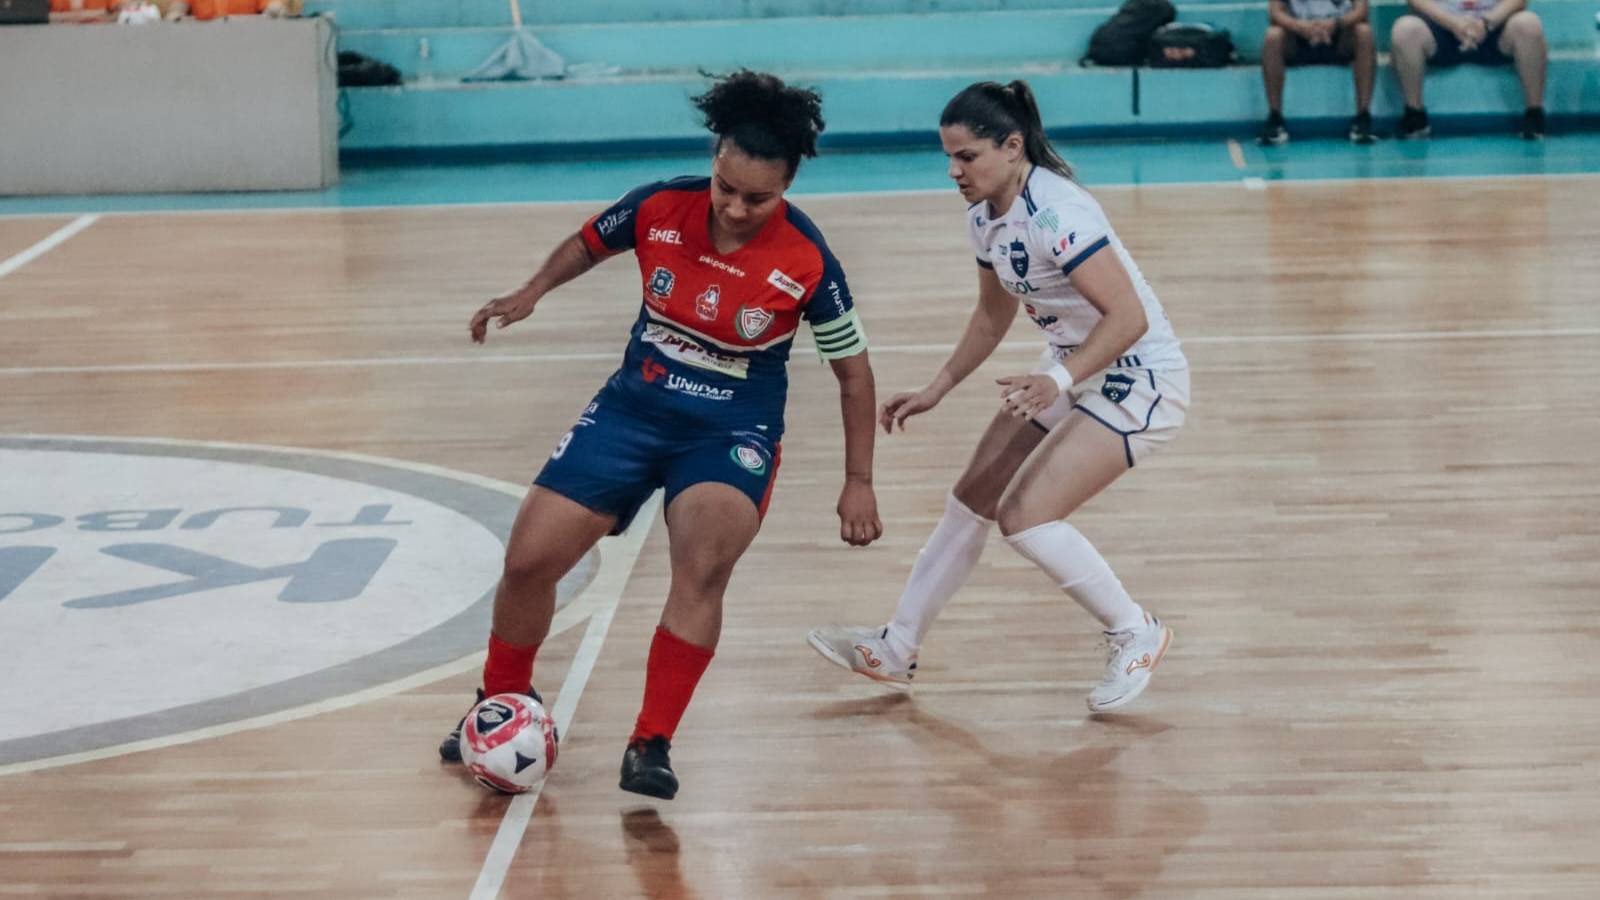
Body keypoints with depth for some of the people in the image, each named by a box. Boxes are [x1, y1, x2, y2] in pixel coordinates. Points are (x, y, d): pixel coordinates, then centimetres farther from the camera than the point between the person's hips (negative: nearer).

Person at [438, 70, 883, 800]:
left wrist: (858, 481, -6)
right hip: (634, 405, 3)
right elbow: (590, 242, 11)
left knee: (704, 568, -32)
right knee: (528, 560, -2)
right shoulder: (660, 208, -13)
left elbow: (852, 369, -6)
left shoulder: (806, 262, -20)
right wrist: (531, 293, -3)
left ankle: (651, 745, -20)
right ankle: (502, 703, 26)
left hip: (732, 430, -3)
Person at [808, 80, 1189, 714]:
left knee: (1025, 515, -17)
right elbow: (993, 315, 17)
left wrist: (1060, 379, -41)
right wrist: (936, 391, 15)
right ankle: (896, 650, 21)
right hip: (1072, 370, 9)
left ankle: (1136, 635, 2)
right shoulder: (985, 216, 0)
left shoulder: (1056, 215, -28)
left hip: (1138, 378, -9)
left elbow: (1129, 317, -32)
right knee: (971, 500, 9)